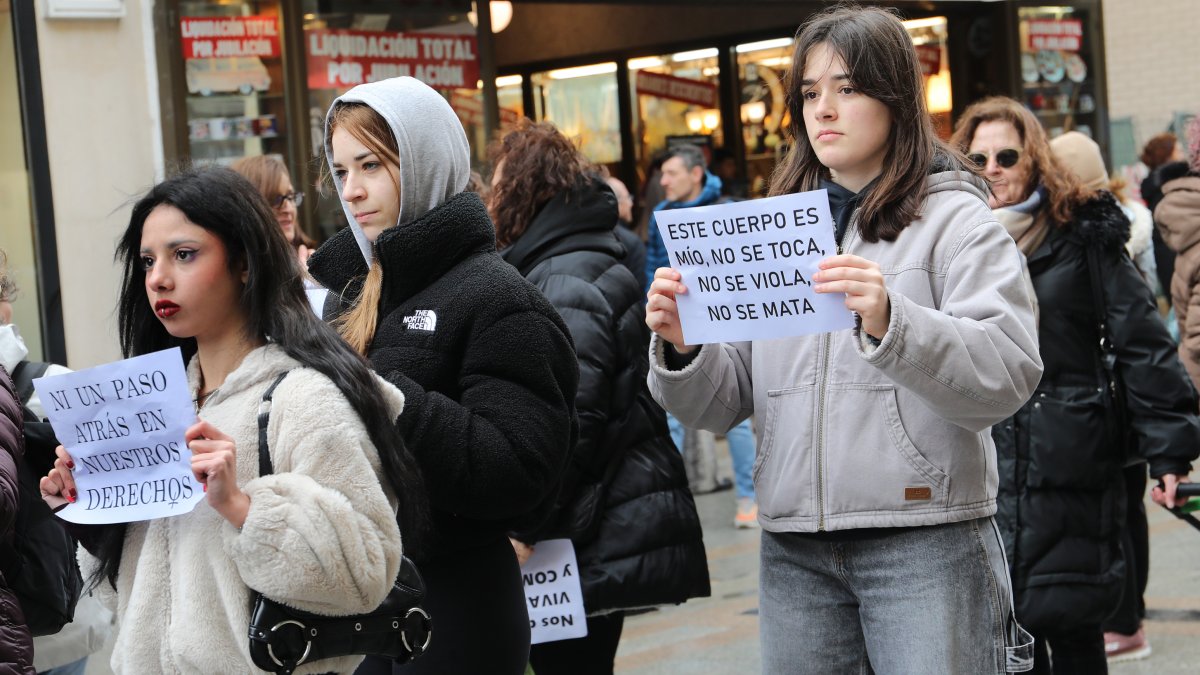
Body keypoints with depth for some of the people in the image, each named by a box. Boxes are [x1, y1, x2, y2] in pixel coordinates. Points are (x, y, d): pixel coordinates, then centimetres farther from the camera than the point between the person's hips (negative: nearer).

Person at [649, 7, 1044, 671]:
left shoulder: (954, 218, 0)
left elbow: (1007, 374, -14)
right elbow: (726, 403, 10)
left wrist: (890, 322, -28)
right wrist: (682, 349, -10)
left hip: (925, 538, -4)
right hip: (795, 551, 4)